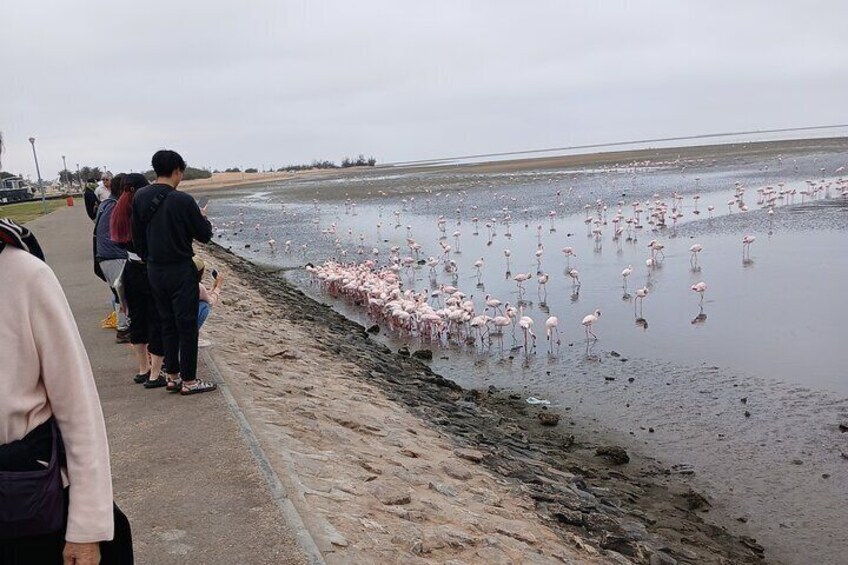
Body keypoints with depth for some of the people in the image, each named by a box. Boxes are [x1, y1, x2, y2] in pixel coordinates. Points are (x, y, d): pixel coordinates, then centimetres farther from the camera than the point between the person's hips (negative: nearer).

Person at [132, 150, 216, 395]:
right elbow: (204, 235, -8)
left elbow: (137, 235, 9)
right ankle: (188, 381, 7)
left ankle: (171, 375, 23)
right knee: (187, 325, 2)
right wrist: (202, 217, 11)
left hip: (154, 271, 7)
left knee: (167, 322, 17)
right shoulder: (182, 201, -18)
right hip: (180, 271, -6)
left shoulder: (140, 197, 1)